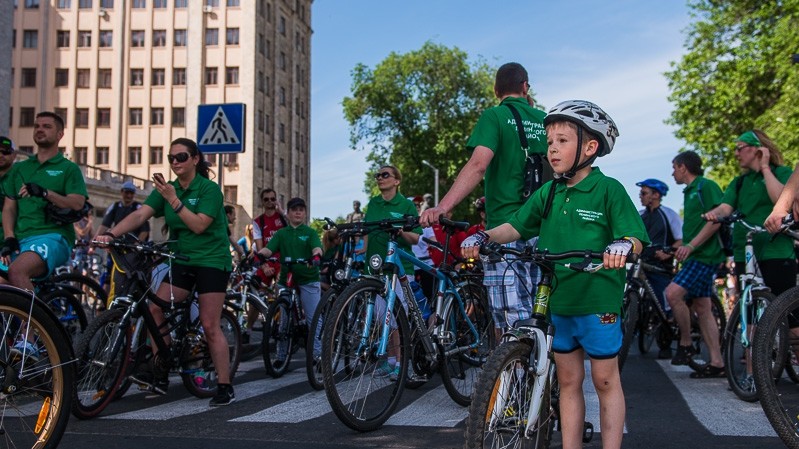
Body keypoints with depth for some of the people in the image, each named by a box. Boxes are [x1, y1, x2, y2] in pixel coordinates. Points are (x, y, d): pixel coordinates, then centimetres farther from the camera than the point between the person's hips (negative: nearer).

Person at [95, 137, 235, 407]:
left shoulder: (209, 189, -9)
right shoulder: (166, 189, 6)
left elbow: (199, 225, -21)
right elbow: (140, 215, -6)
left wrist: (173, 200, -25)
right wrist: (110, 234, -20)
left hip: (212, 261, -6)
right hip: (182, 261, 6)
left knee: (209, 325, -9)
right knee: (155, 308, -8)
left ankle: (225, 387, -2)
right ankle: (159, 373, 3)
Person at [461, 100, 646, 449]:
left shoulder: (608, 189, -7)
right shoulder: (547, 194, 8)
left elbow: (635, 237, -12)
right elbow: (517, 226, 8)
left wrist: (623, 245, -34)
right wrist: (484, 237, -9)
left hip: (598, 301, -5)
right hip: (556, 301, 5)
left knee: (605, 381, 6)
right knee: (568, 381, 13)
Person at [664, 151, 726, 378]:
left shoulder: (706, 186, -8)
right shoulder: (689, 192, 20)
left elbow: (715, 221, -18)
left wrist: (690, 245, -23)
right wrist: (673, 250, 23)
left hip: (705, 255, -10)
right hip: (696, 256, 10)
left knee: (673, 293, -21)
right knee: (702, 308, 7)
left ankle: (685, 343, -6)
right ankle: (716, 363, 9)